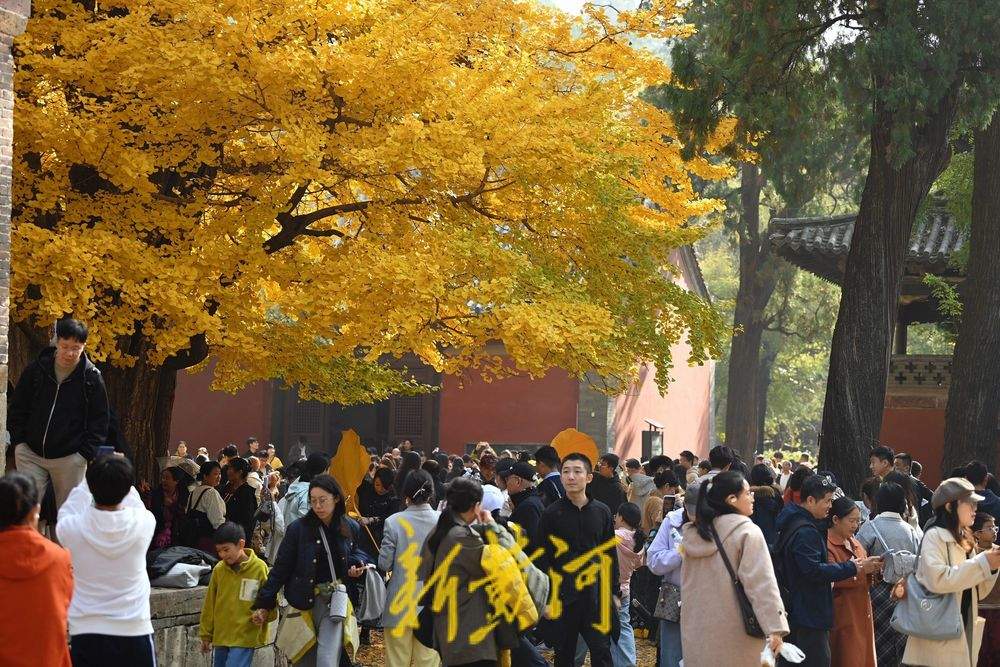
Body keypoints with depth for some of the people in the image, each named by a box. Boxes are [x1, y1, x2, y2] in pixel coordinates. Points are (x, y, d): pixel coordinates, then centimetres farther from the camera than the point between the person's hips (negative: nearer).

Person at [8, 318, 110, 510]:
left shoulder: (92, 377, -3)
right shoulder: (36, 369, 0)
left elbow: (100, 420, 2)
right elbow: (17, 408, 9)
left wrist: (86, 453, -6)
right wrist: (19, 441, 1)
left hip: (70, 458, -1)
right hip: (31, 454, 1)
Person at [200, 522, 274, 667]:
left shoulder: (259, 568, -9)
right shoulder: (219, 569, 3)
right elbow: (209, 604, 12)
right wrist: (206, 634, 15)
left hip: (245, 638, -5)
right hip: (221, 637, 5)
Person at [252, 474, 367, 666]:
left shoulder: (348, 528, 3)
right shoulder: (298, 529, -6)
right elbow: (280, 569, -3)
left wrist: (355, 567, 0)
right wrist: (263, 604, -7)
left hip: (334, 600, 1)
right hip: (302, 602, -1)